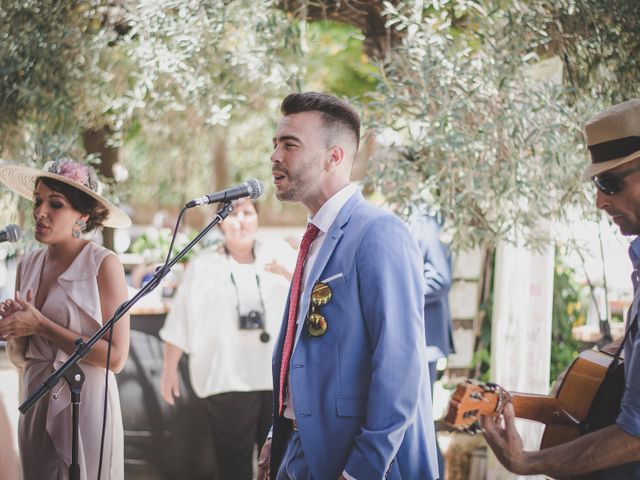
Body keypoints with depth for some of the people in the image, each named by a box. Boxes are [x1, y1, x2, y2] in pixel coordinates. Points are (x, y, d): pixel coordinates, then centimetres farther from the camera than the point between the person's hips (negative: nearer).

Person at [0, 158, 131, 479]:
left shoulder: (104, 264, -11)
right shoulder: (28, 266, 6)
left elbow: (116, 357, -17)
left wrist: (40, 325, -17)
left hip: (86, 406, -6)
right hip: (36, 406, 6)